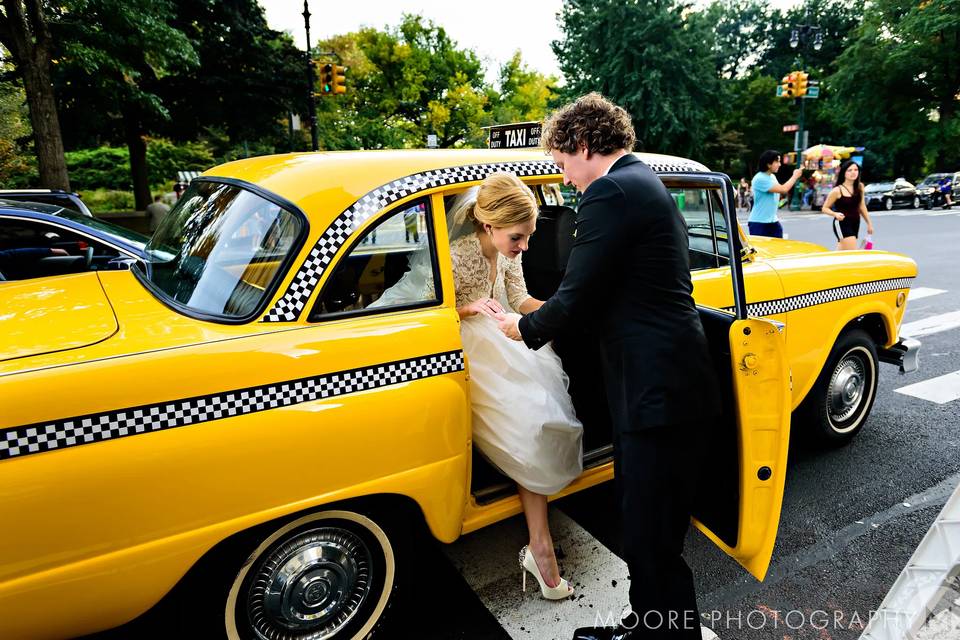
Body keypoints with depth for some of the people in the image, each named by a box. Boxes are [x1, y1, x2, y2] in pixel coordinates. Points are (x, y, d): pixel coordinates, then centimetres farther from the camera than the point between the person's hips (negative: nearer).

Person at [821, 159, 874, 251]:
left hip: (855, 223, 6)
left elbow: (861, 206, 17)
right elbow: (825, 208, -5)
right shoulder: (837, 190, -9)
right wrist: (835, 214, -24)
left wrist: (869, 223, 19)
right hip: (842, 224, -6)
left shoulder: (860, 187, 8)